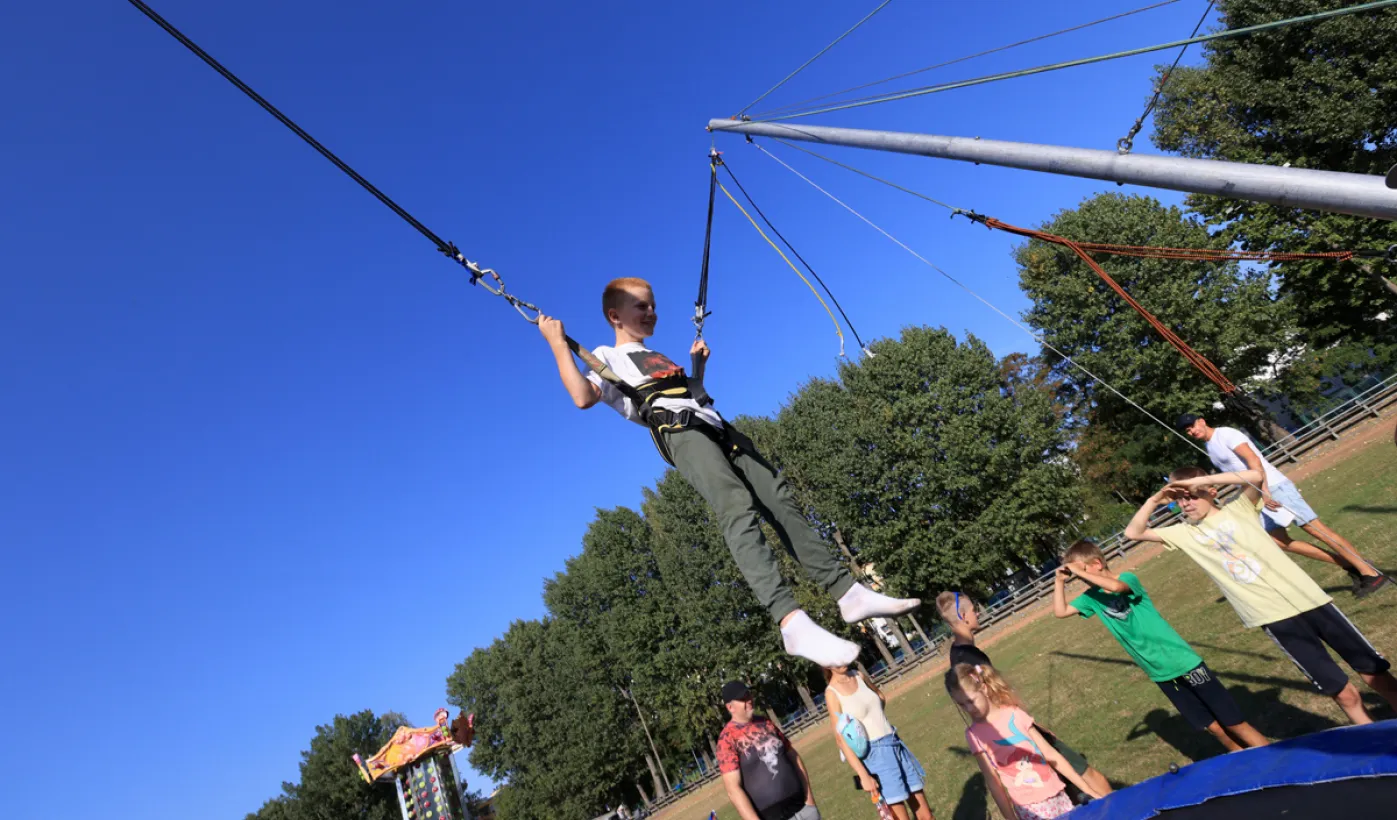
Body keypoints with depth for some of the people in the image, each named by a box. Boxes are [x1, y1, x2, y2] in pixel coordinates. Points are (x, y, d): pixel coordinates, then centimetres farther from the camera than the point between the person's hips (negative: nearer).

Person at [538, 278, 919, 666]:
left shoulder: (659, 358, 37)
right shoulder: (607, 357, 15)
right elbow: (583, 397, -5)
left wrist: (698, 362, 32)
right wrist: (558, 344, -3)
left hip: (716, 427, 8)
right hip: (680, 433, -8)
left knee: (782, 501, -4)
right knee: (737, 508, -29)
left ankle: (848, 591, -3)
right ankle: (791, 621, -38)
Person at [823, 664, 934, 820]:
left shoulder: (859, 675, 3)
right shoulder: (832, 693, -13)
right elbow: (841, 739, -14)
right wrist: (863, 775, -18)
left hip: (896, 746, 6)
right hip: (875, 756, -5)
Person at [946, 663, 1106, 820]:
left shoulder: (1013, 713, -5)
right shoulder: (974, 734, -9)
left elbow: (1049, 753, 1)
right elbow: (992, 781, -6)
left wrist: (1087, 789, 2)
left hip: (1057, 796, 2)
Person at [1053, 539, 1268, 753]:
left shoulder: (1127, 578, -18)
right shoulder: (1092, 596, 0)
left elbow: (1115, 586, -41)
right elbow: (1060, 611, 1)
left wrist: (1080, 571, -33)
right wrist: (1060, 581, -7)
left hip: (1182, 662, -5)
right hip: (1160, 674, 5)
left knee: (1234, 723, 5)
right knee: (1213, 727, 16)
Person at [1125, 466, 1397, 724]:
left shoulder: (1237, 509, 0)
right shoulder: (1184, 533, 4)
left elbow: (1255, 476, -19)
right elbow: (1133, 532, 1)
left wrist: (1202, 480, -19)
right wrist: (1155, 499, -5)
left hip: (1307, 598, 0)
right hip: (1275, 616, 0)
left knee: (1374, 672, 11)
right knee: (1342, 691, 2)